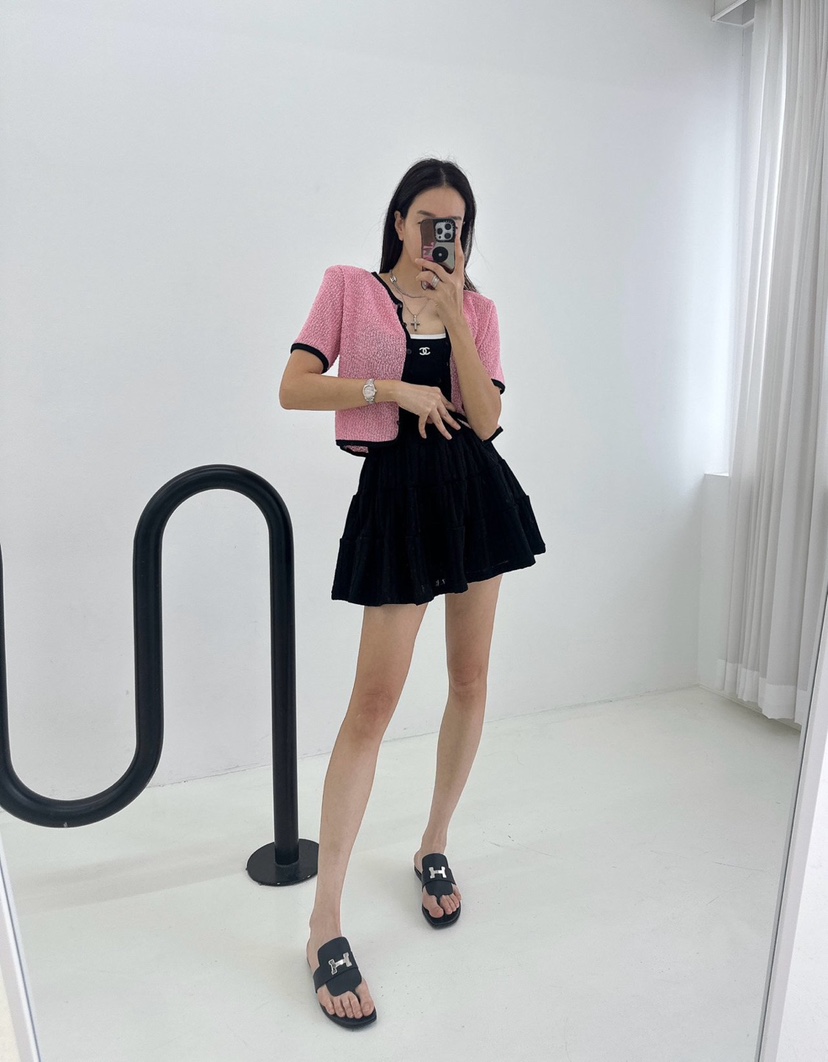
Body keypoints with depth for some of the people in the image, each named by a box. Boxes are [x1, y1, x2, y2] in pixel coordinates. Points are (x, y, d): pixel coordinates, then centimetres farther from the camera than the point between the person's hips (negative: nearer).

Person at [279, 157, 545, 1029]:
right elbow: (293, 388, -6)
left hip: (475, 488, 5)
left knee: (471, 678, 9)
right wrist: (394, 388, -12)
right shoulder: (349, 286, 3)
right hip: (397, 491, -4)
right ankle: (325, 924, 5)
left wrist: (452, 311, -9)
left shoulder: (477, 308, 10)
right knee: (373, 702, -7)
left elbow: (485, 417, -3)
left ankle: (435, 847, 32)